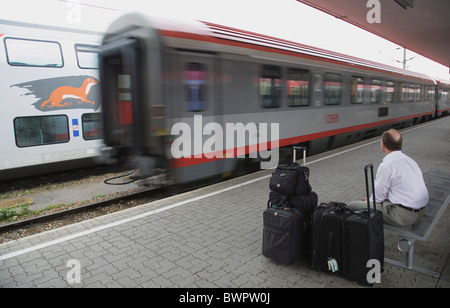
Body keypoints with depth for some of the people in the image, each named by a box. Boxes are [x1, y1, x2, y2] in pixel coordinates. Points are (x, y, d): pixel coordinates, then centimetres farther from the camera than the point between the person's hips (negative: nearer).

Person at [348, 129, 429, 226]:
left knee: (352, 206, -8)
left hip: (403, 215, -9)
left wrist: (370, 202, 13)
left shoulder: (386, 165, -17)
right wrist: (372, 199, 21)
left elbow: (379, 196, -10)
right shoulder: (410, 160, 10)